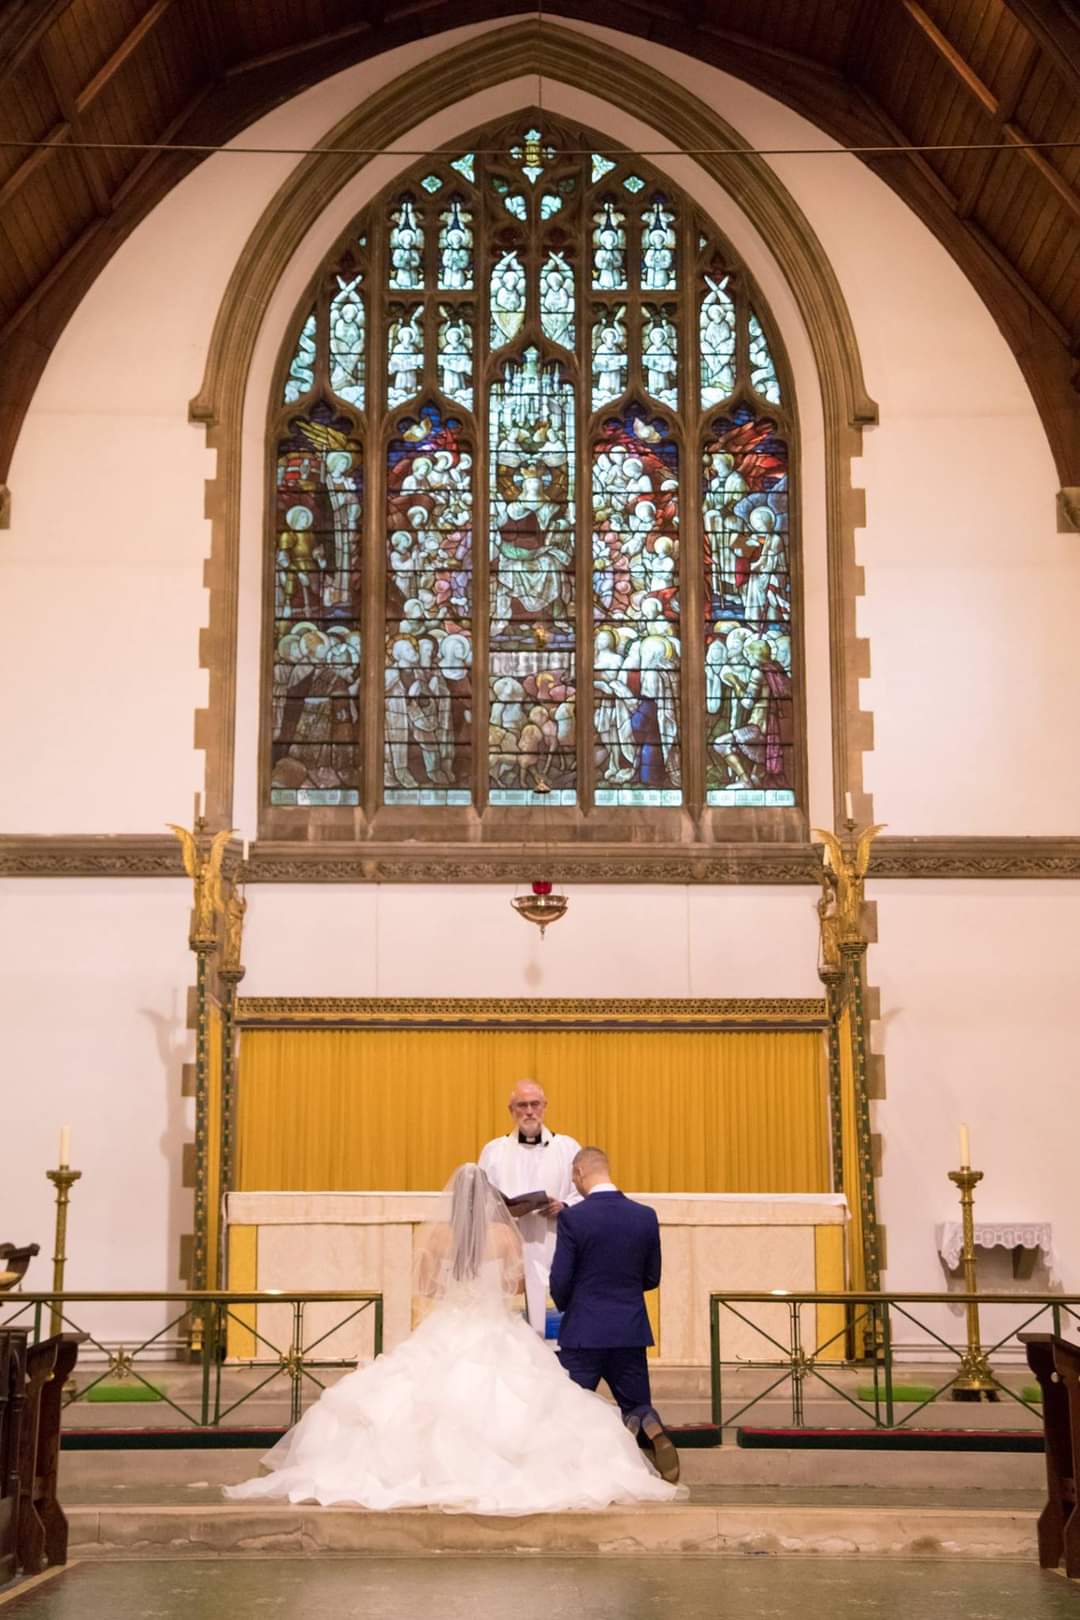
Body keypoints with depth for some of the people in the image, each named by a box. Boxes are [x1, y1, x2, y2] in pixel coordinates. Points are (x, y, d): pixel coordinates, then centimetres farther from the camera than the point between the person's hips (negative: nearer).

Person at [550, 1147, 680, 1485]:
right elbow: (652, 1278, 8)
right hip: (631, 1330, 4)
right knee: (636, 1405, 18)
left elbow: (560, 1282, -10)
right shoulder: (646, 1216, 0)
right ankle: (649, 1427, -18)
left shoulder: (573, 1218, -12)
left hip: (584, 1331, -3)